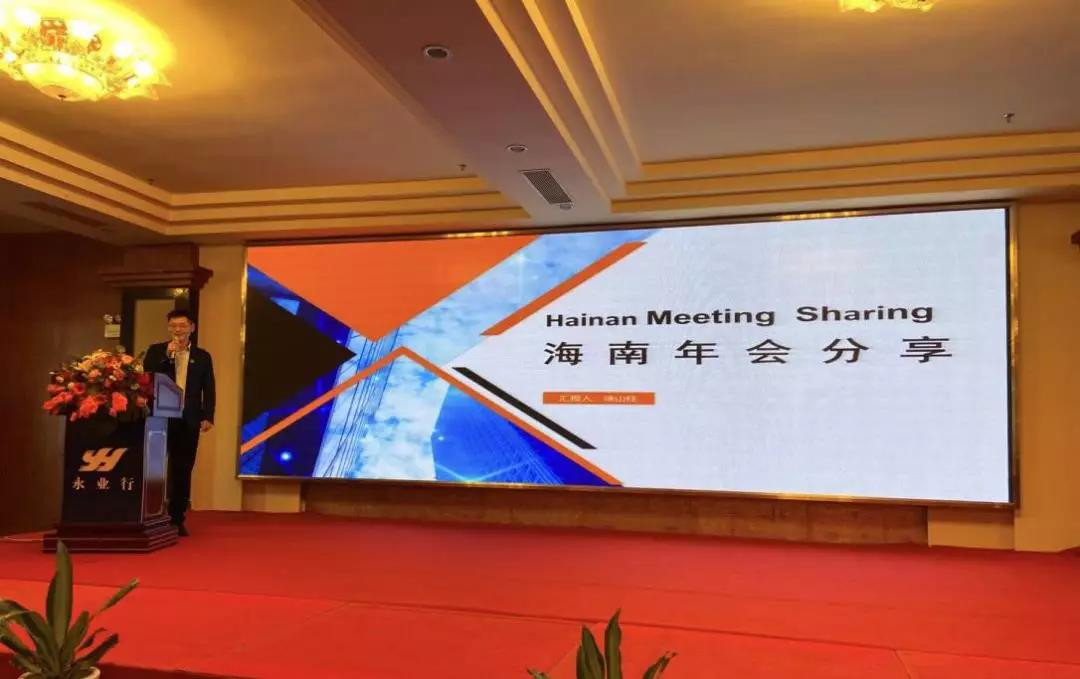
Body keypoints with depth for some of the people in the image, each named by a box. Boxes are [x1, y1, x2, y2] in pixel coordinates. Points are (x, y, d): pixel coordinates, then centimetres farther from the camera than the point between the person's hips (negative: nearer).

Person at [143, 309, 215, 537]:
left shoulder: (202, 356, 9)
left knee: (182, 471, 4)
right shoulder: (156, 351, 7)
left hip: (188, 421, 1)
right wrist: (167, 356, -12)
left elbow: (208, 390, 6)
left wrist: (208, 417, -6)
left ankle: (177, 519, 9)